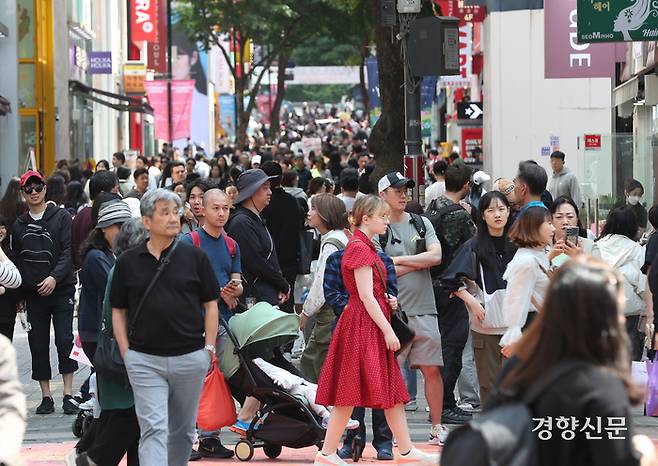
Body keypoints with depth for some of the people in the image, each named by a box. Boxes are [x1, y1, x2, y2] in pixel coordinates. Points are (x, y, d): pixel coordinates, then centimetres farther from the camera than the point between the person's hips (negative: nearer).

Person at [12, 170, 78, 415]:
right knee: (38, 345, 4)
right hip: (33, 294, 3)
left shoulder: (62, 217, 1)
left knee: (65, 341, -7)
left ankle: (68, 395, -3)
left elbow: (69, 252, -6)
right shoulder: (19, 225, 11)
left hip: (61, 290, -3)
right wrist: (19, 293, 5)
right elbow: (16, 260, 13)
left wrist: (55, 277, -18)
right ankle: (46, 397, 10)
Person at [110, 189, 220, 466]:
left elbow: (211, 305, 6)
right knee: (153, 428, -11)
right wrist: (125, 352, 1)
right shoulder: (128, 262, 4)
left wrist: (209, 348, -1)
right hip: (145, 360, -1)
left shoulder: (194, 257, 3)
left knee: (182, 429, 13)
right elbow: (118, 311, 9)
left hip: (190, 357, 1)